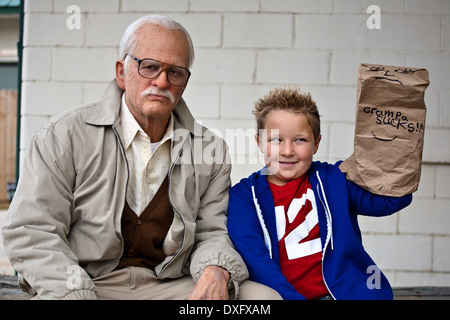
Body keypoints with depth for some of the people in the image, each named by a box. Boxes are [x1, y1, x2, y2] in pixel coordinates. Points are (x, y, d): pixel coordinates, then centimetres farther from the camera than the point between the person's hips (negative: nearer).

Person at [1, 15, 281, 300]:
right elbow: (33, 231, -7)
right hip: (88, 287, -2)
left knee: (265, 295, -19)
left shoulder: (212, 149, 7)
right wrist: (75, 293, -21)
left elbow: (212, 233, 7)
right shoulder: (65, 136, -2)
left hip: (170, 287, 2)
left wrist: (216, 271, -17)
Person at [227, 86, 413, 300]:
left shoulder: (336, 180, 8)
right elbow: (252, 257, -10)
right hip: (279, 294, -1)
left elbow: (395, 197, -1)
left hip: (348, 291, 1)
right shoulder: (244, 195, 2)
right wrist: (291, 298, -22)